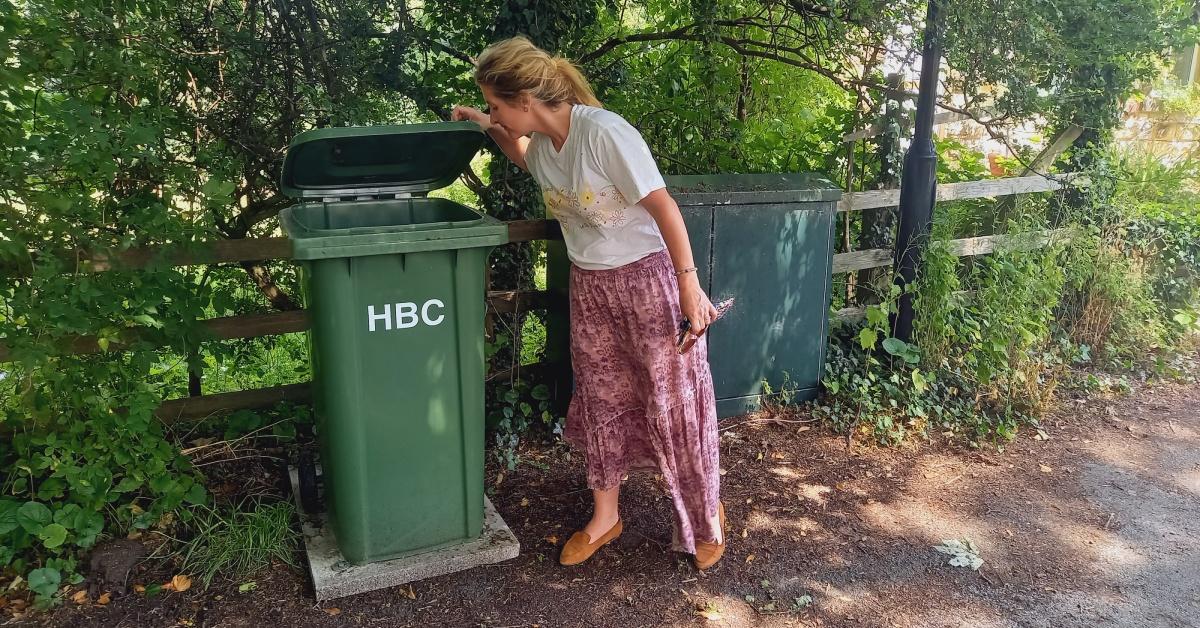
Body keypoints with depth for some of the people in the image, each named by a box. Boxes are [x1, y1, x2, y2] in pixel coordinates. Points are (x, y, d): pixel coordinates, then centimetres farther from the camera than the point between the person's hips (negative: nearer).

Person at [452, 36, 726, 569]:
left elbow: (663, 207, -21)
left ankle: (706, 516, 26)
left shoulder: (604, 132, -24)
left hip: (647, 279, -7)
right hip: (589, 287, 7)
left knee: (672, 403, 4)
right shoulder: (540, 142, 0)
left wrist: (689, 284, -21)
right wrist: (489, 130, 9)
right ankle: (604, 517, 32)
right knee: (601, 403, 14)